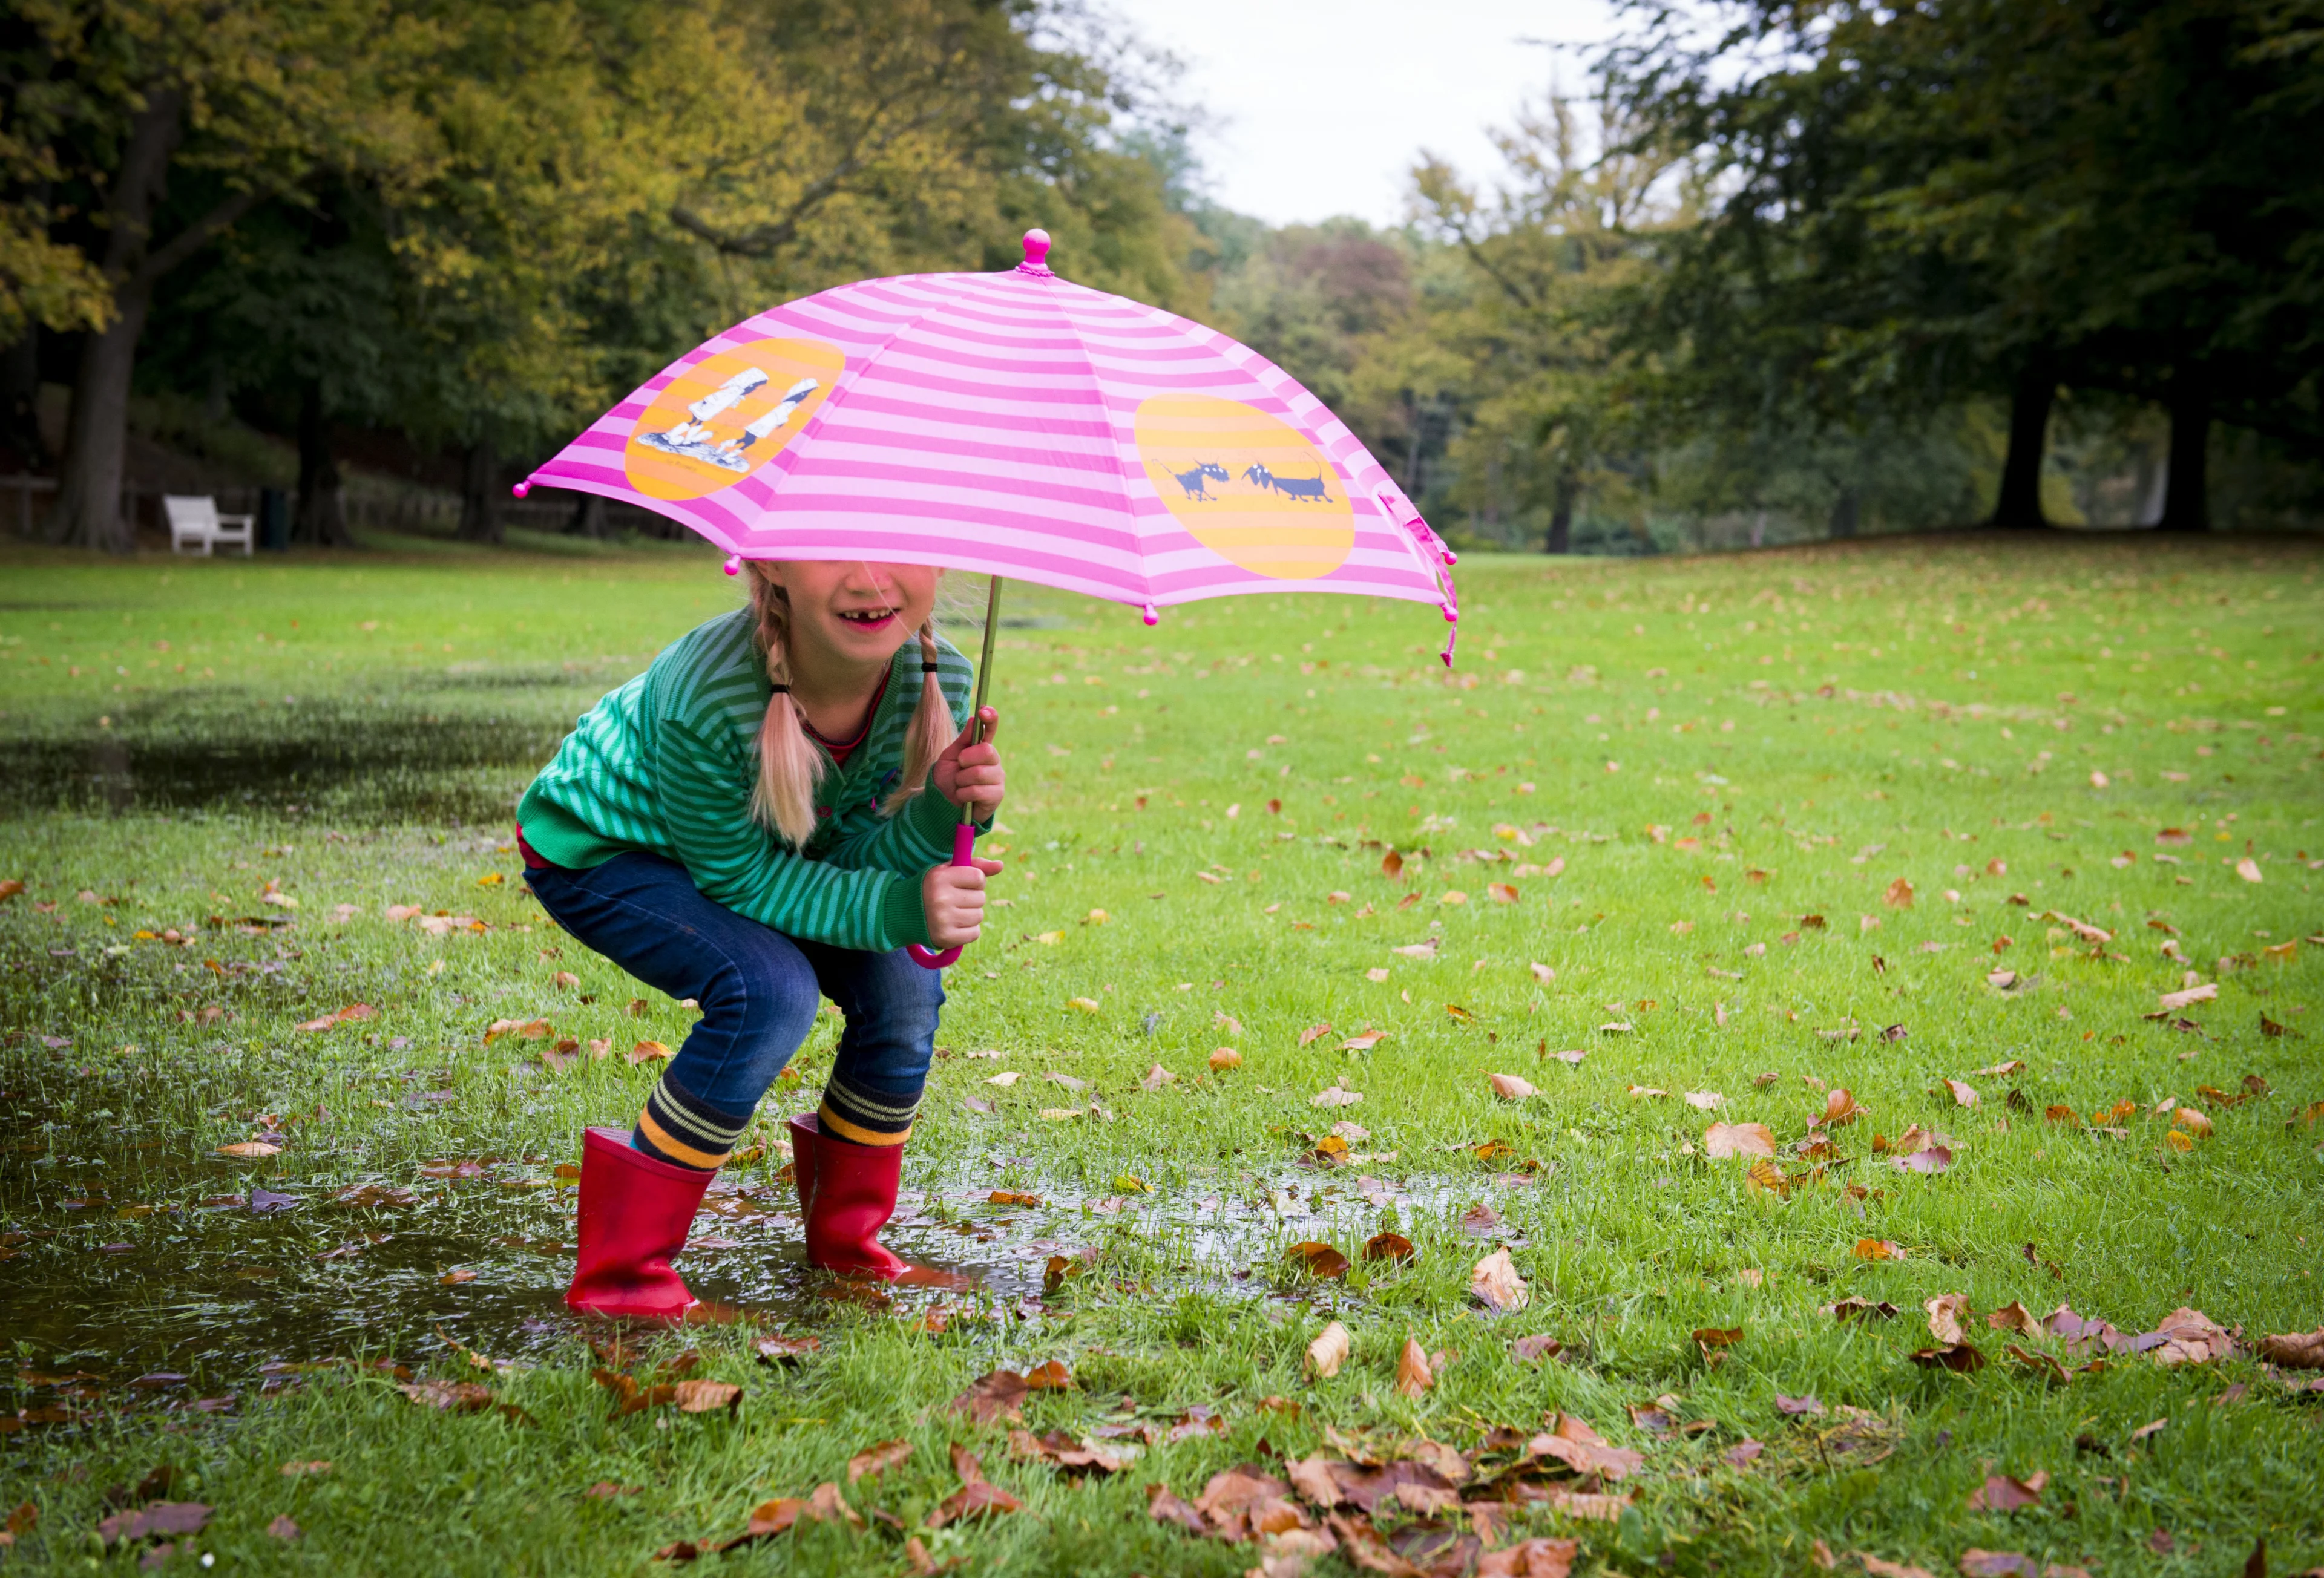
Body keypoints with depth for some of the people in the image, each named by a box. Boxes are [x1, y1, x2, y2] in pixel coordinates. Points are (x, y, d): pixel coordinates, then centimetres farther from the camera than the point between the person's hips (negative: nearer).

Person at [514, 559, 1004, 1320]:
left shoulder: (937, 675, -25)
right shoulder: (708, 697, -42)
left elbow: (859, 858, -18)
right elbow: (737, 877, -29)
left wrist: (944, 808, -38)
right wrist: (899, 908, -40)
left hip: (756, 848, 6)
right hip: (597, 848, -6)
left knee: (902, 981, -14)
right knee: (770, 989, -30)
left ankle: (845, 1234, 12)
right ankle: (621, 1268, -15)